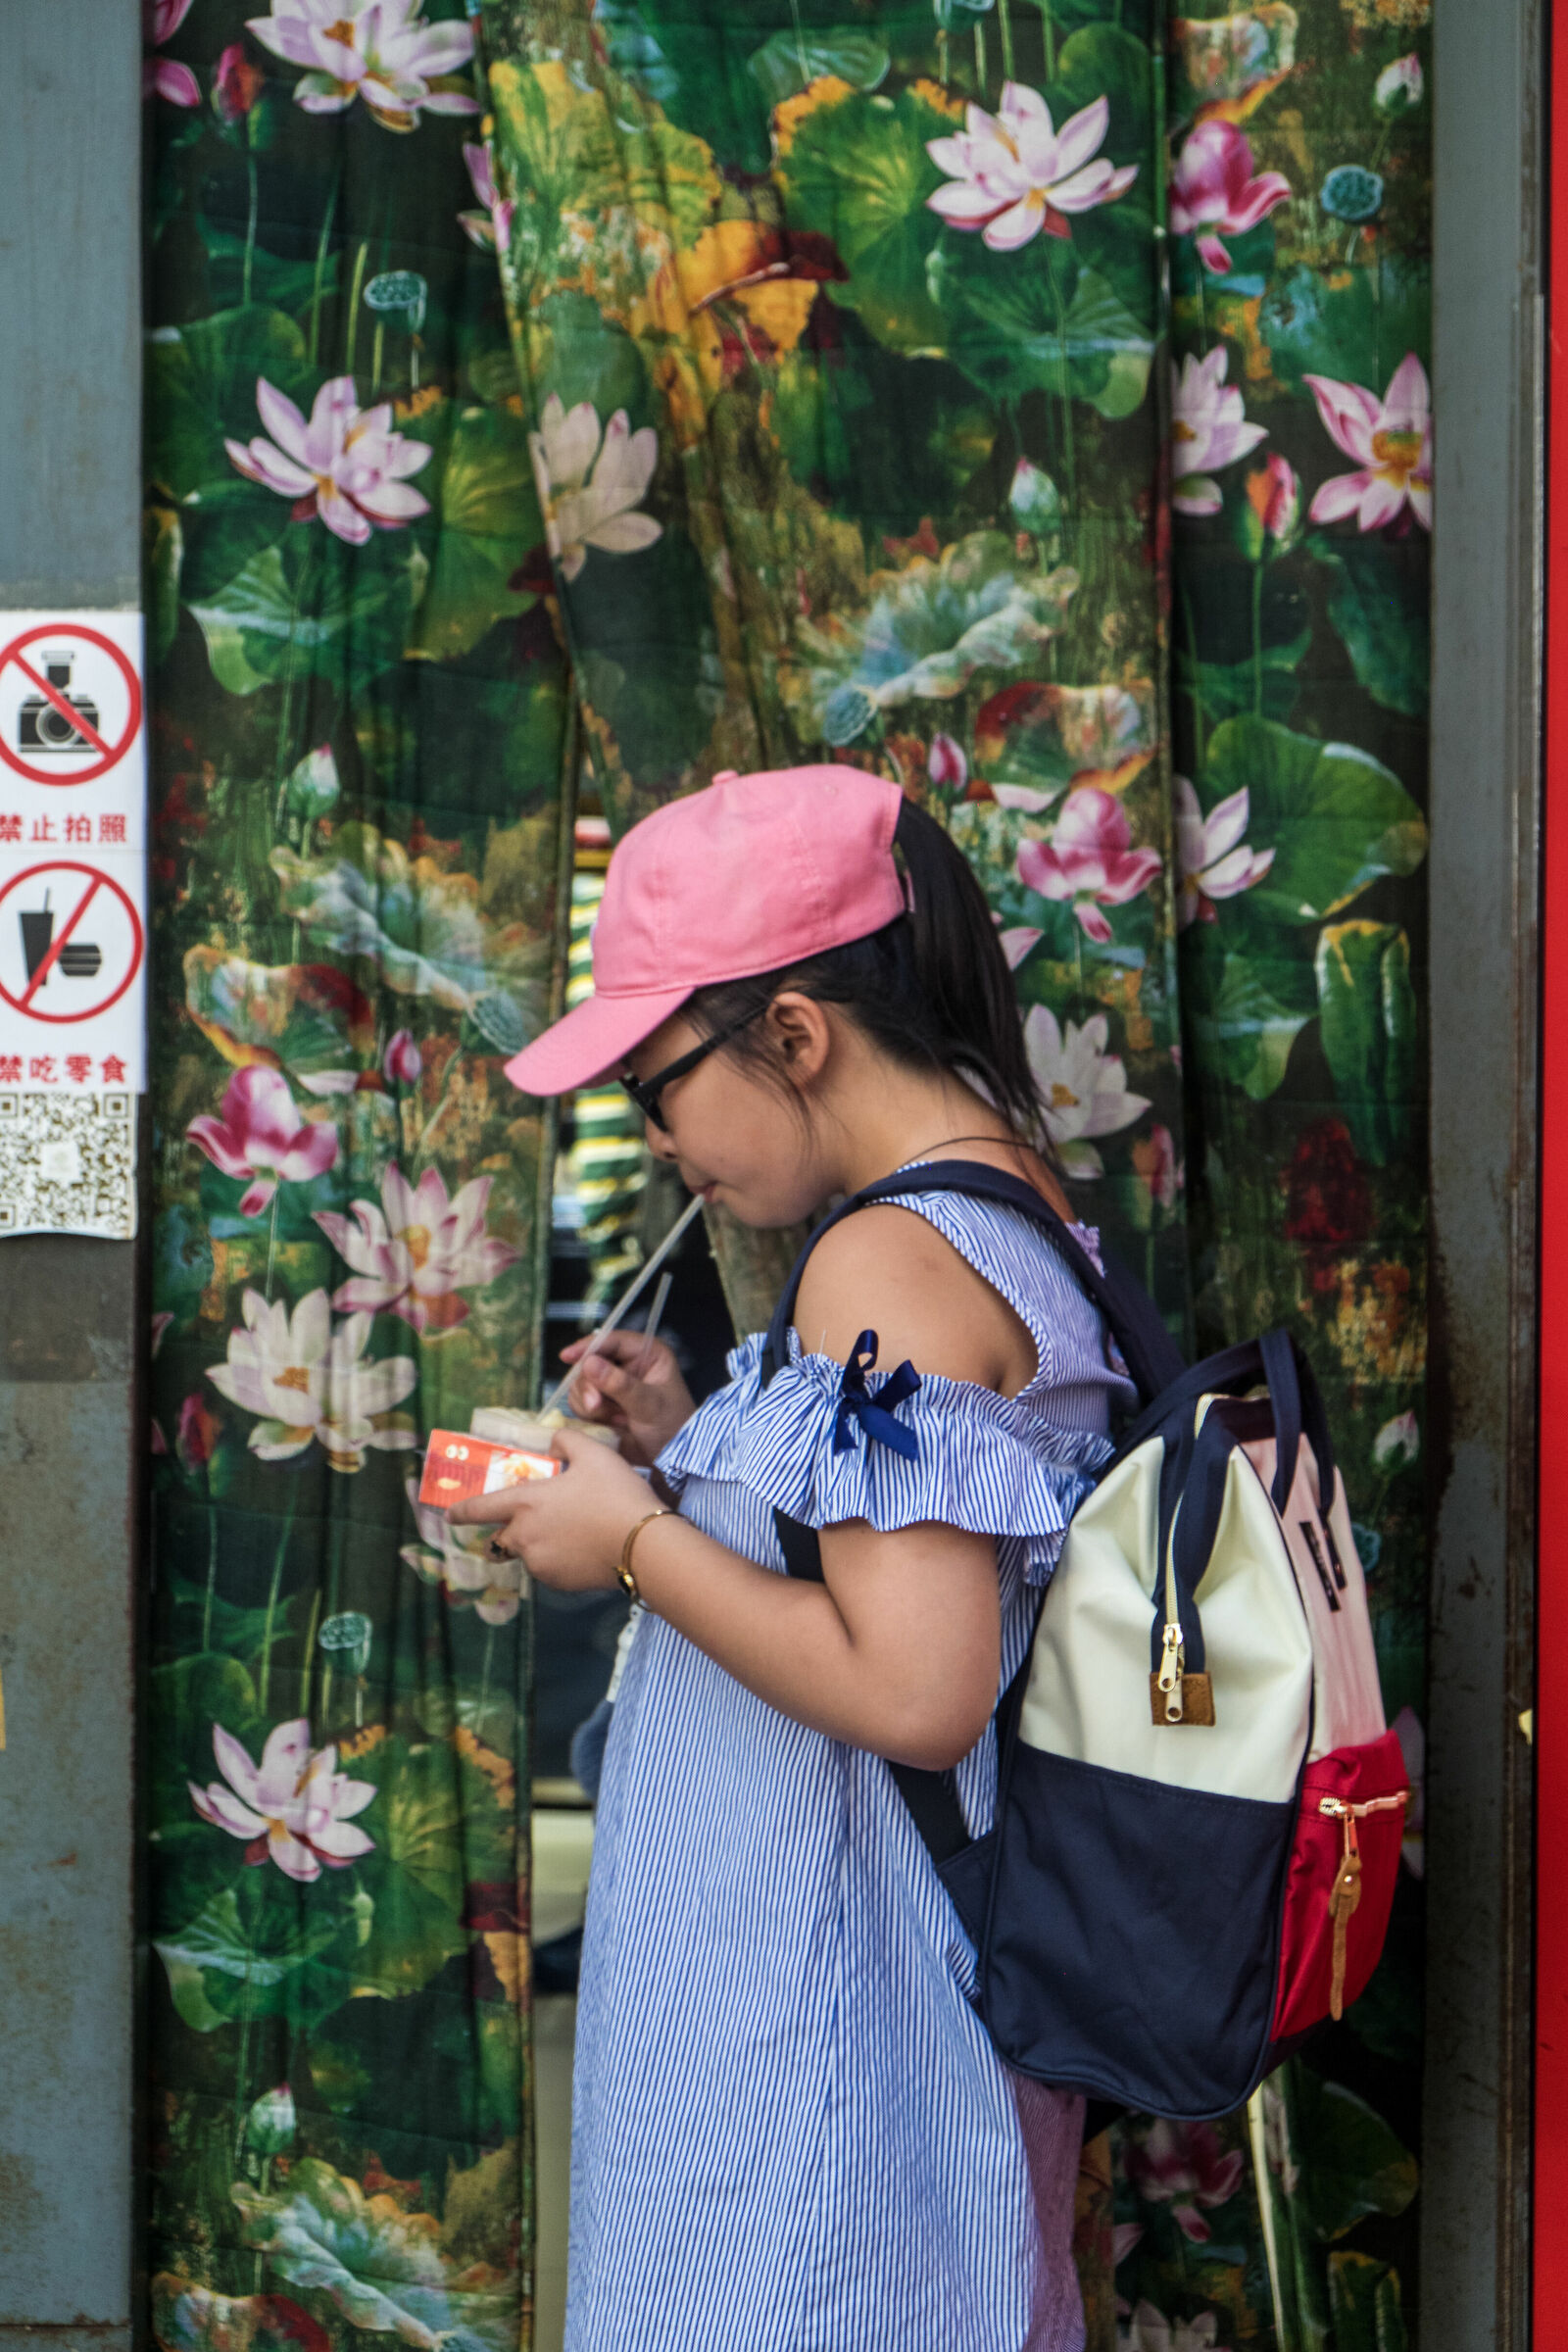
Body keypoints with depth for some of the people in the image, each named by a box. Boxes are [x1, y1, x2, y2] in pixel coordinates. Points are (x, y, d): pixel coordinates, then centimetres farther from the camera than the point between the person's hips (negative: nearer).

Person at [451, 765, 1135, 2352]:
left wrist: (637, 1541, -17)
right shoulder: (1024, 1220, 8)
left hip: (813, 1980, -10)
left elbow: (913, 1692, -29)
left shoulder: (889, 1263, -22)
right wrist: (698, 1449, 9)